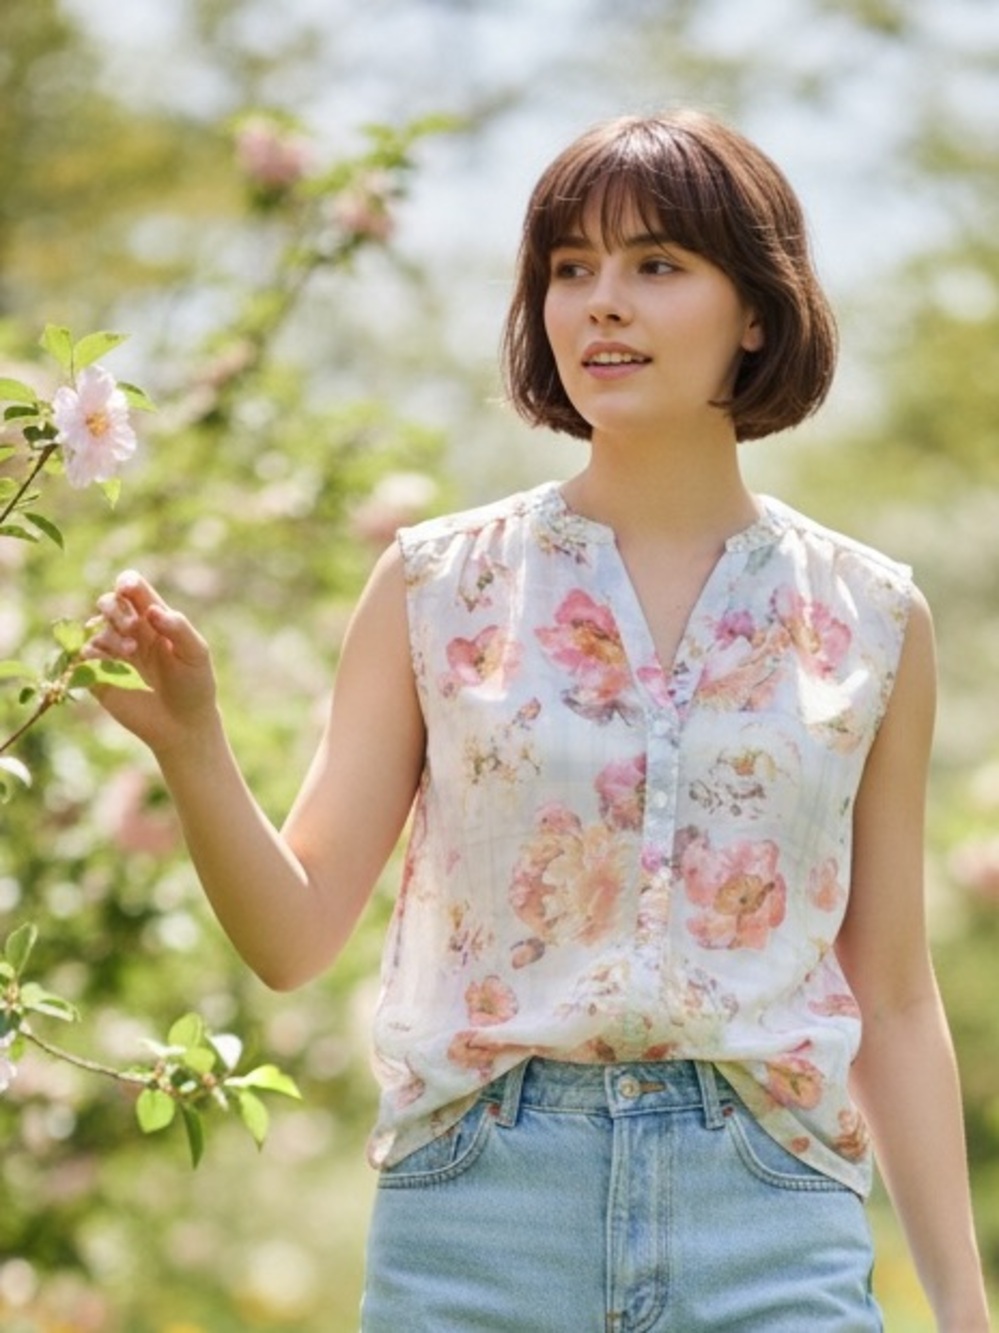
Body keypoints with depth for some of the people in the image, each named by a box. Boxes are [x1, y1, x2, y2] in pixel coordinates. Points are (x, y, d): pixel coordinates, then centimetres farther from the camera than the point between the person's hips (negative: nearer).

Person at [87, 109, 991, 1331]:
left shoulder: (867, 621, 5)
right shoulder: (435, 586, 2)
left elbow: (892, 1002, 9)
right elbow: (294, 933, -1)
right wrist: (190, 745, -18)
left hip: (767, 1229, 1)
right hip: (476, 1223, 0)